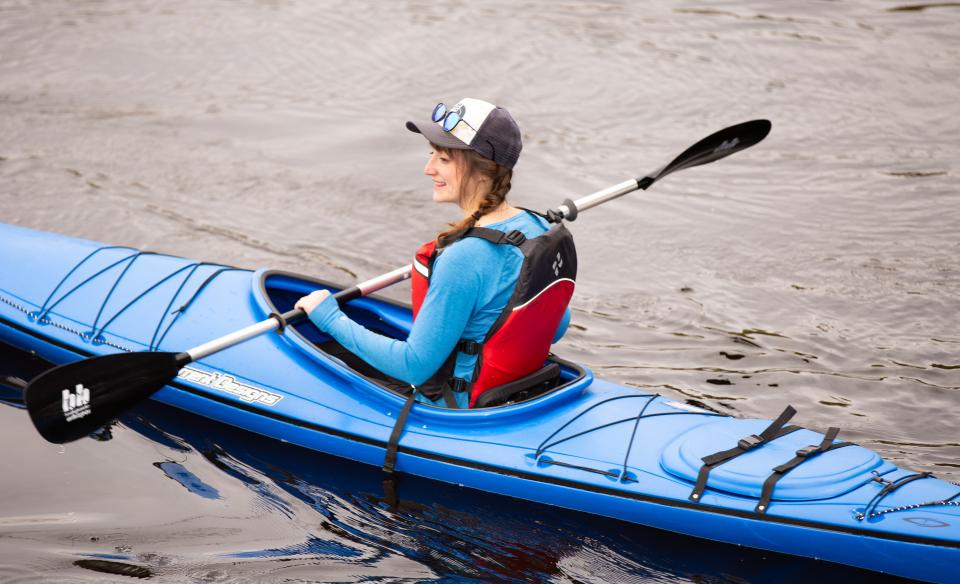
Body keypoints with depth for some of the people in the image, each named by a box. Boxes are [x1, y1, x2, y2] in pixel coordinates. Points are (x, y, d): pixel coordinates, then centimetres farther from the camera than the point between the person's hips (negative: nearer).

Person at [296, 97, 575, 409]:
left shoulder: (464, 259, -29)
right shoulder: (539, 228, -4)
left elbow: (415, 367, -25)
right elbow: (556, 327, 11)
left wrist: (332, 319, -16)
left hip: (456, 411, -9)